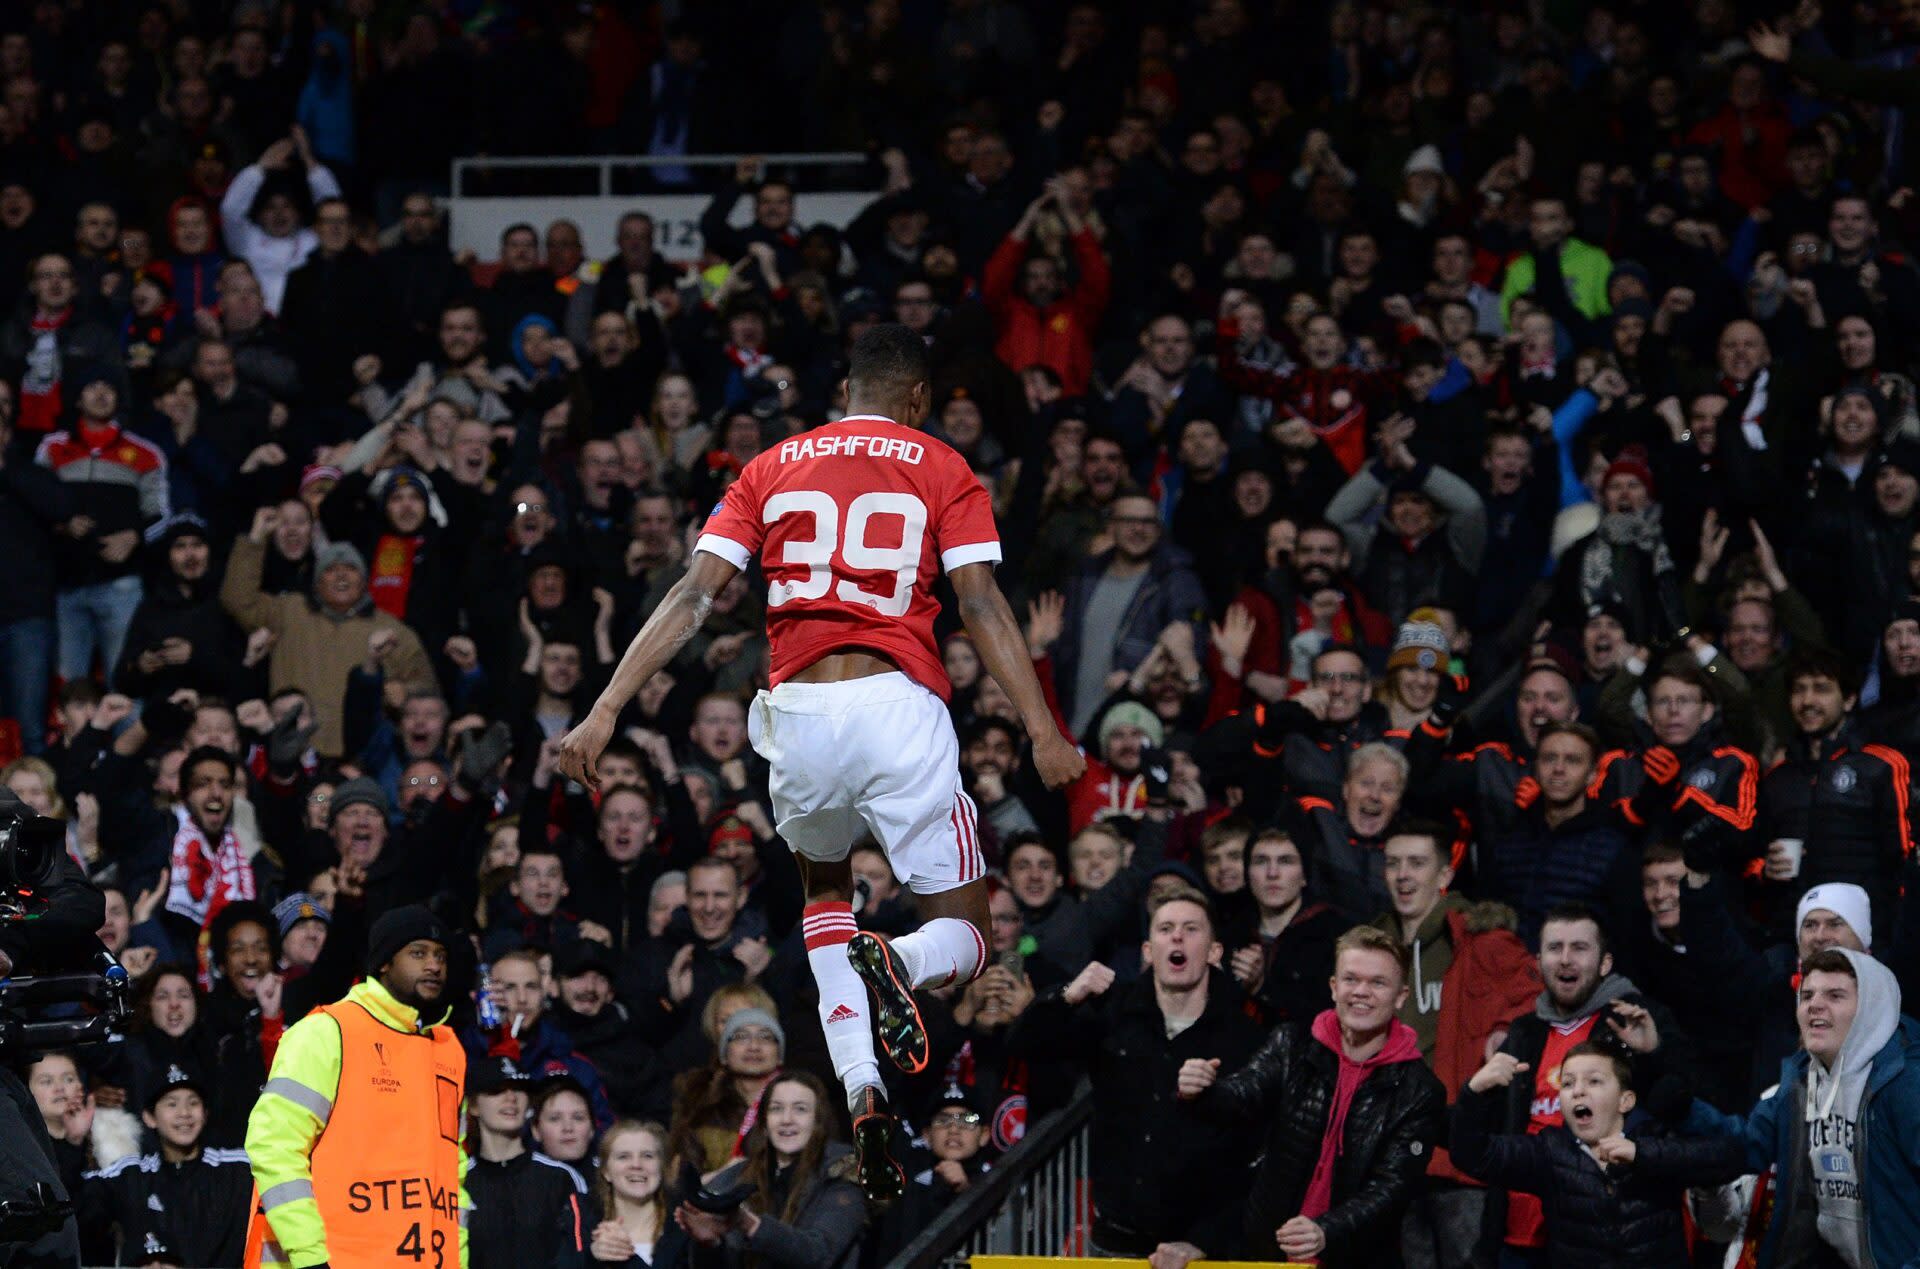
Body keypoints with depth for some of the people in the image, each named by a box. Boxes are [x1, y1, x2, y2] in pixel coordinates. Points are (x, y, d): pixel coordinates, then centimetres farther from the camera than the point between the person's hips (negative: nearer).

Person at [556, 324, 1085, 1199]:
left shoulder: (773, 468, 15)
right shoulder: (941, 471, 9)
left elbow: (692, 595, 6)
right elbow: (981, 604, -3)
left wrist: (605, 712, 4)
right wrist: (1042, 731, -7)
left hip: (799, 712, 2)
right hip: (899, 703, -2)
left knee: (824, 885, 30)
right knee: (963, 938, 10)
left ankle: (860, 1092, 6)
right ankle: (896, 964, -30)